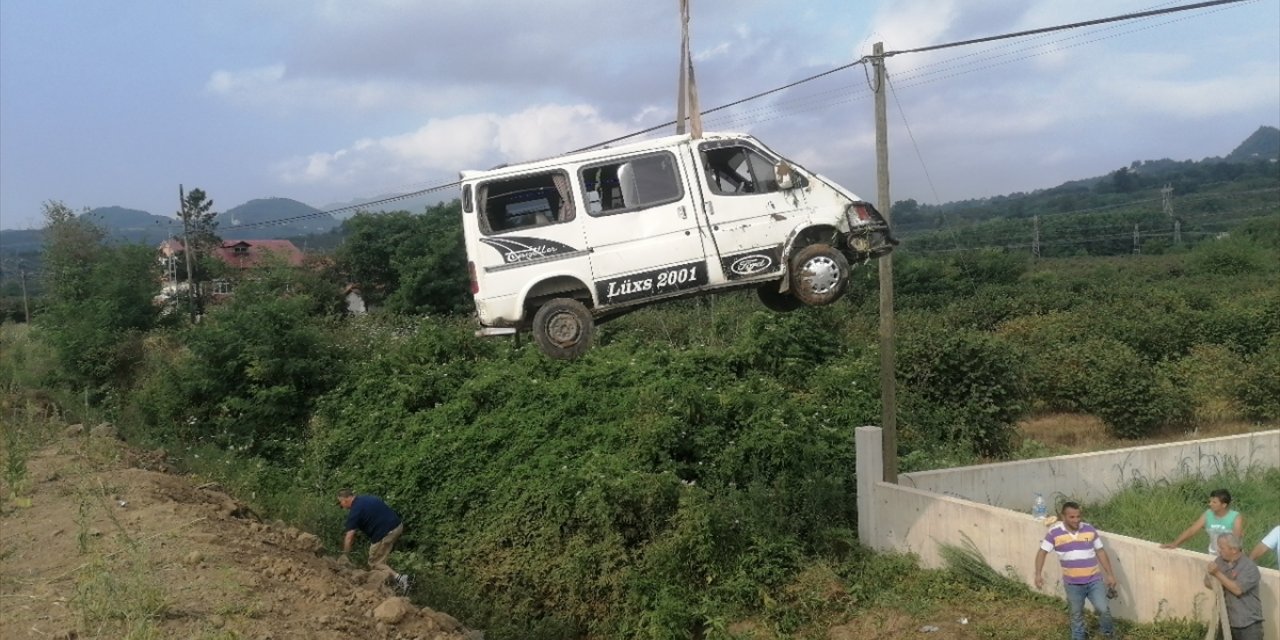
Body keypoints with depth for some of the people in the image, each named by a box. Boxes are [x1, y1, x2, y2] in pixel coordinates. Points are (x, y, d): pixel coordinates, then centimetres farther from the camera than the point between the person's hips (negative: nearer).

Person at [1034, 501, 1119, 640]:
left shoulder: (1090, 529, -5)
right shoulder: (1054, 533, -11)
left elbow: (1100, 552, 4)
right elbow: (1042, 552, -5)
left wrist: (1110, 574, 5)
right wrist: (1038, 574, -16)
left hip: (1094, 580, 1)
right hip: (1072, 583, -1)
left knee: (1103, 609, -4)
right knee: (1076, 615, 12)